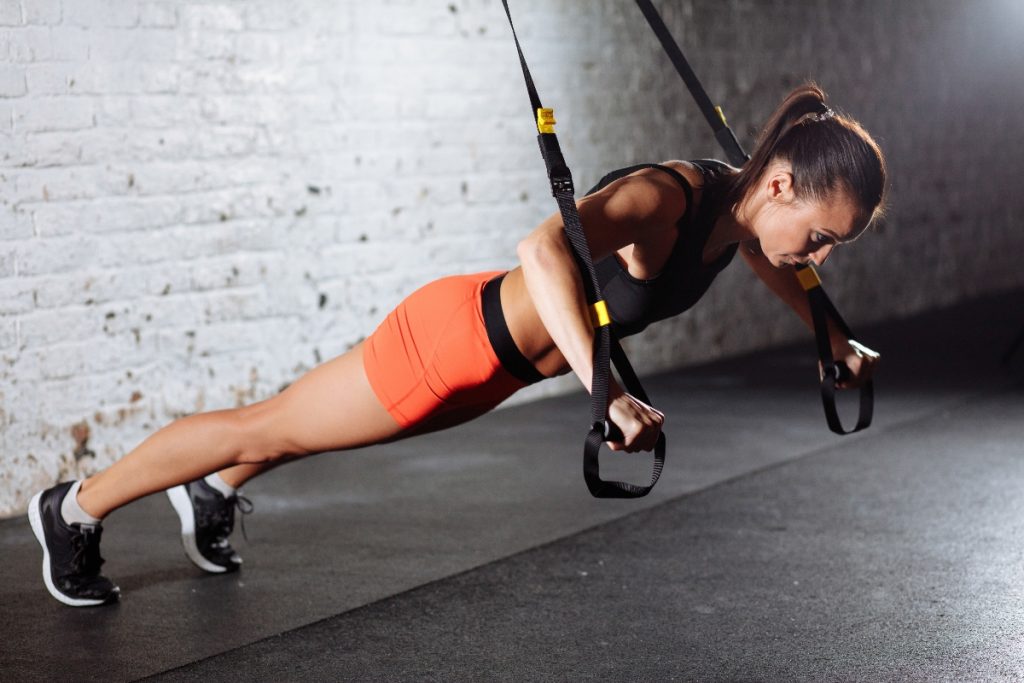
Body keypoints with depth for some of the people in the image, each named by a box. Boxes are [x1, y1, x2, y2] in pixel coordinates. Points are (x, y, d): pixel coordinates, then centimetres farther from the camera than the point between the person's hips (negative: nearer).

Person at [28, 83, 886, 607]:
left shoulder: (745, 210, -9)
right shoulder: (664, 198, -36)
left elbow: (781, 272, 17)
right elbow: (544, 248, -54)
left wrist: (838, 345, 24)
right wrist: (605, 392, -58)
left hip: (493, 368, 8)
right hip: (455, 338, -8)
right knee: (271, 426, 9)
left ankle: (212, 495, 55)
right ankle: (75, 508, 28)